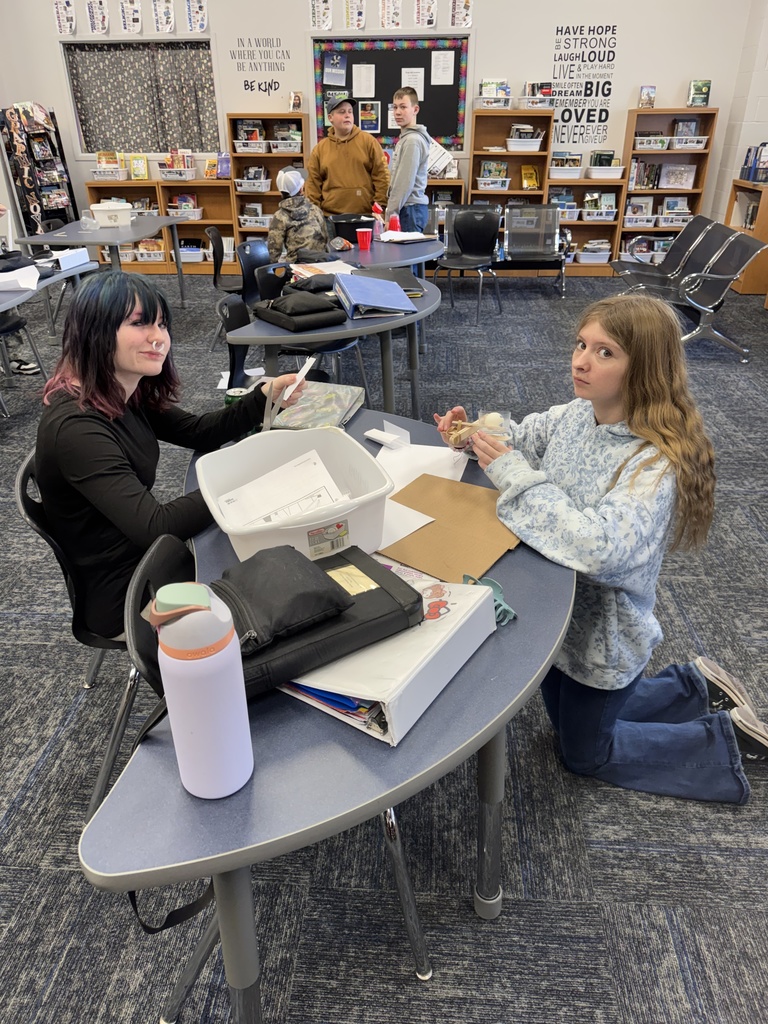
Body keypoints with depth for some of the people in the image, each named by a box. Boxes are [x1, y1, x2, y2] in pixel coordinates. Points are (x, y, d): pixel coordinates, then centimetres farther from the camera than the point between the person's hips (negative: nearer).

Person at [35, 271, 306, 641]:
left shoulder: (126, 395, -2)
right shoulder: (76, 427, -29)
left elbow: (197, 432, 5)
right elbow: (154, 526, -32)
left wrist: (265, 397, -10)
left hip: (148, 553, 8)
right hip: (126, 594, -8)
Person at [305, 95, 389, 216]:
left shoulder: (368, 141, 5)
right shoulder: (319, 149, 9)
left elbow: (381, 175, 1)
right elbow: (313, 183, 7)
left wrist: (380, 207, -7)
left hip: (365, 215, -1)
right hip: (331, 216, 1)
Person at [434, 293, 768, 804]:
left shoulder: (658, 462, -30)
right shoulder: (573, 416, -9)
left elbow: (603, 550, -42)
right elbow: (516, 441, 8)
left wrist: (514, 474, -37)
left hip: (604, 632, -7)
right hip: (557, 609, 7)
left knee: (584, 752, 15)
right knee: (571, 718, 28)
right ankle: (693, 687, 39)